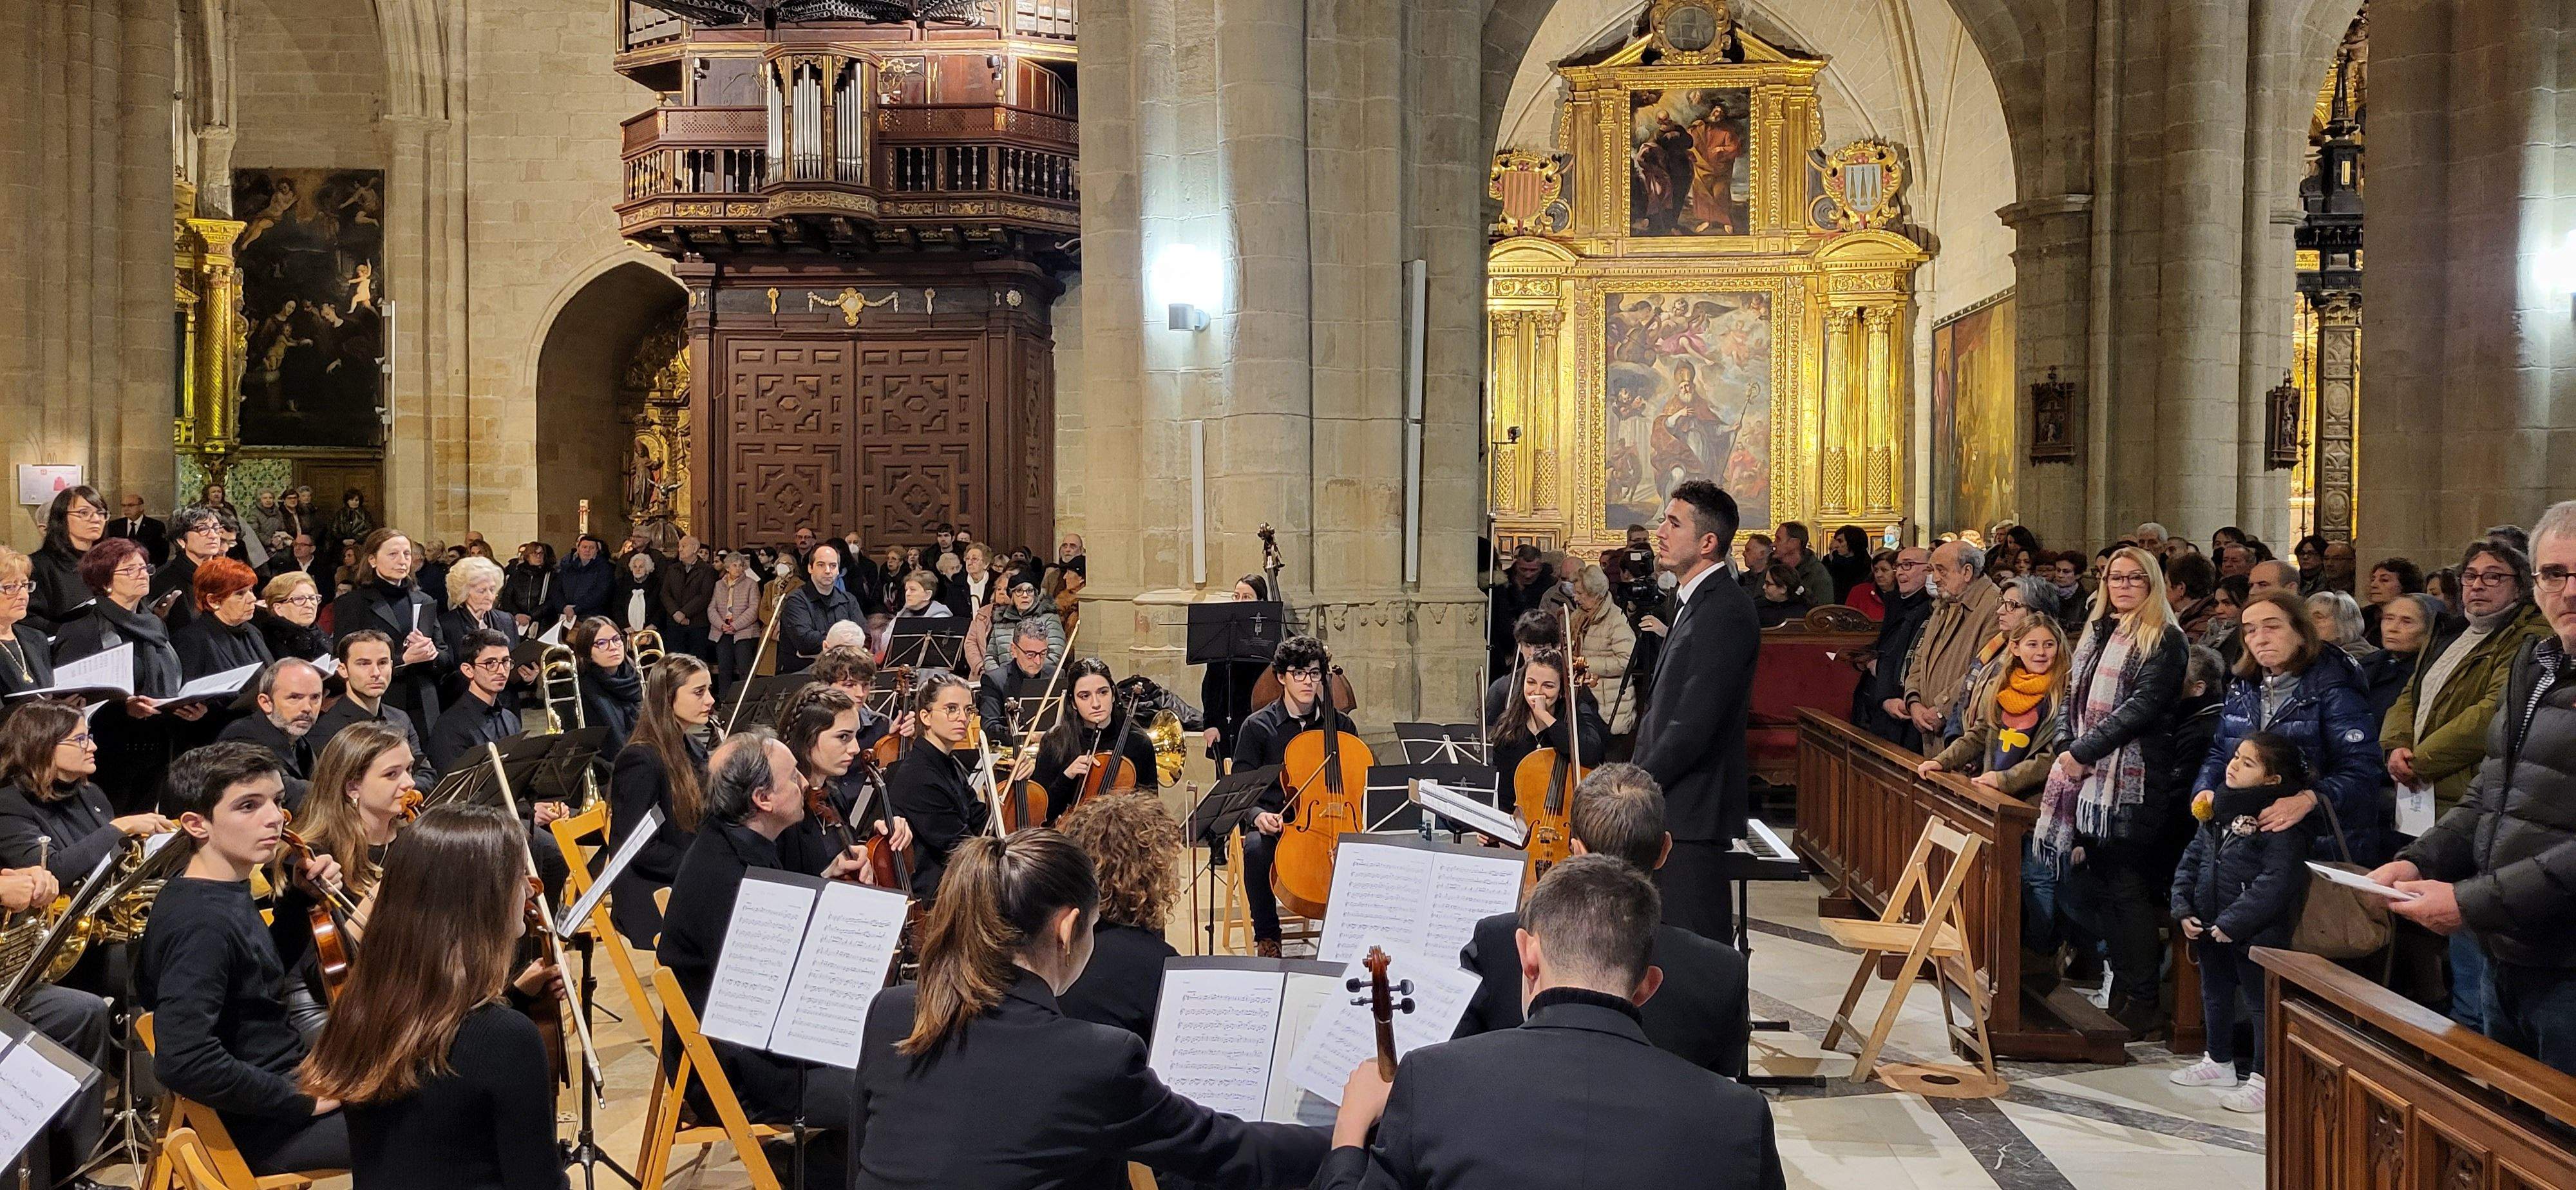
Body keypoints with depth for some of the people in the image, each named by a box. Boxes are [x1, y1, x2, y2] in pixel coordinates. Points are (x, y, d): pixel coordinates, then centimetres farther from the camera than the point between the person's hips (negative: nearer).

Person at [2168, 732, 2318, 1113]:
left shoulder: (2281, 823, -18)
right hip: (2210, 928, 8)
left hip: (2254, 934, -8)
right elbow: (2191, 861, 12)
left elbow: (2276, 881, -25)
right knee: (2215, 995, 22)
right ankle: (2220, 1062, 39)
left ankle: (2263, 1079, 14)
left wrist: (2233, 923, -25)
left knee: (2261, 1003, 3)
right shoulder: (2216, 810, 7)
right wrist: (2184, 910, 2)